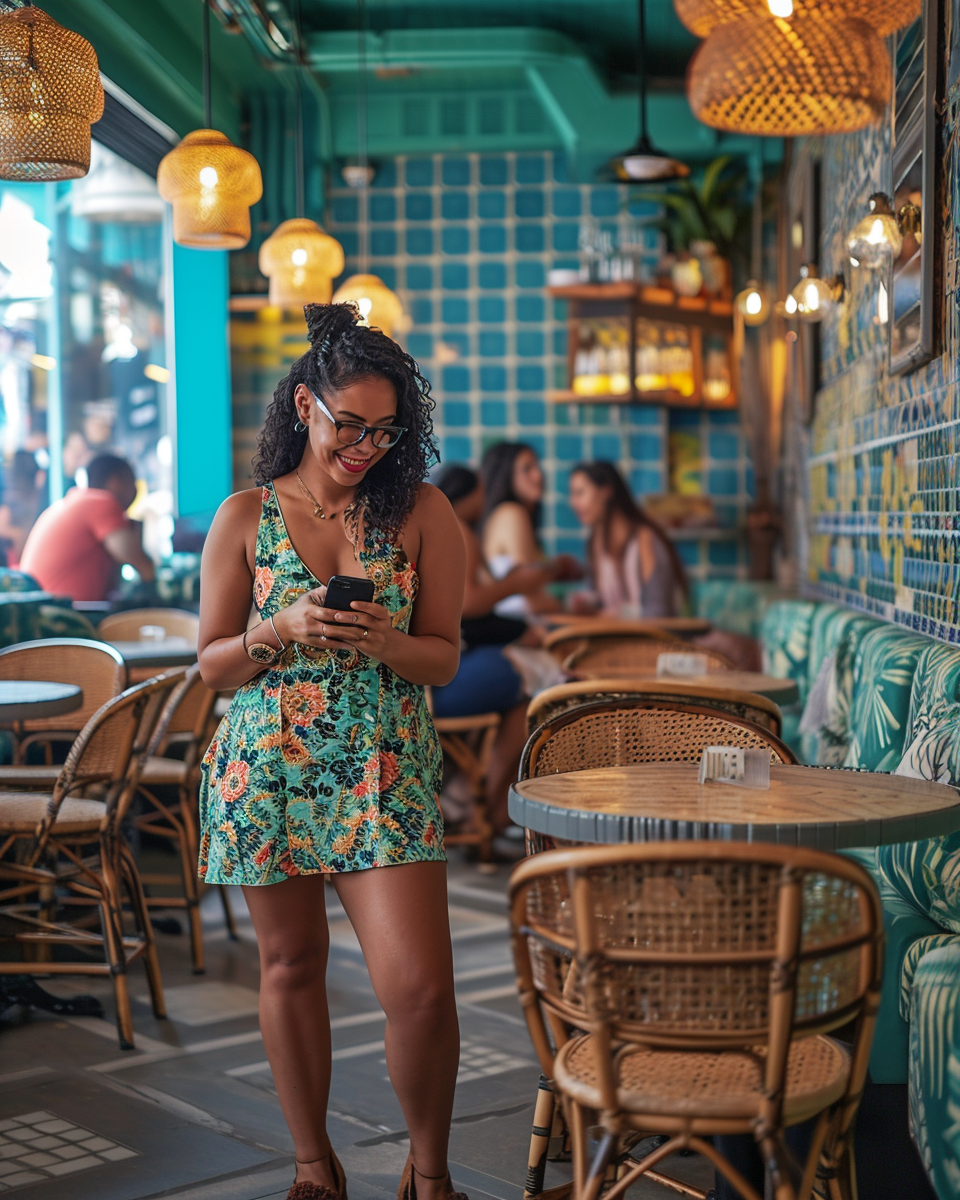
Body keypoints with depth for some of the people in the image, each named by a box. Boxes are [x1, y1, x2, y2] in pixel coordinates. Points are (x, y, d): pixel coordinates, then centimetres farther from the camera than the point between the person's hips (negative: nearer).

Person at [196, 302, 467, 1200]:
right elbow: (212, 664, 5)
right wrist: (281, 631, -14)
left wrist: (384, 642, -17)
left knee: (419, 988, -10)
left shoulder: (421, 513, 2)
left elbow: (444, 658, 4)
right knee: (291, 964, 13)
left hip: (383, 771, -1)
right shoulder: (245, 517, 3)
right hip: (267, 768, 1)